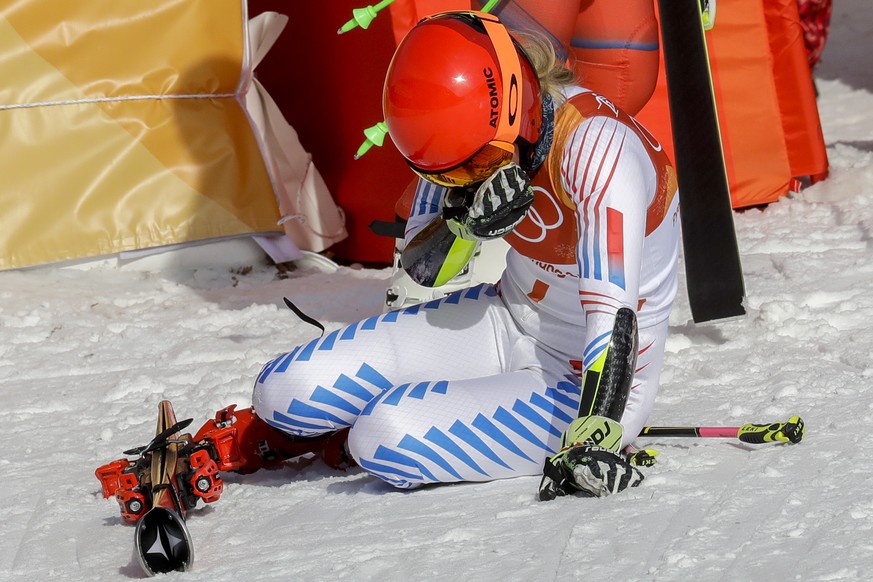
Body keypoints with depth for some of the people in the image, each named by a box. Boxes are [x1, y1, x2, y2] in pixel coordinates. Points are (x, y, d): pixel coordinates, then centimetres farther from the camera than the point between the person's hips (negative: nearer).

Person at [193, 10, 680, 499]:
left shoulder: (595, 145, -30)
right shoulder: (471, 135, -9)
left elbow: (612, 313, -34)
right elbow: (422, 270, -1)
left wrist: (594, 440, -42)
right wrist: (465, 224, -22)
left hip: (592, 383, -6)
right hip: (509, 325, 6)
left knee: (389, 439, -27)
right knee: (289, 390, -12)